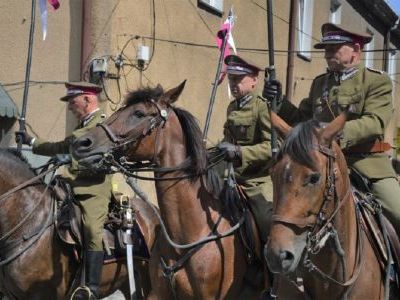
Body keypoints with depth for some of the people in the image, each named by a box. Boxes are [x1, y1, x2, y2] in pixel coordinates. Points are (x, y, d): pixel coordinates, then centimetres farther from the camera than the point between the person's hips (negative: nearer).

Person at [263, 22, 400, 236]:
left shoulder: (378, 81, 0)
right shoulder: (319, 83, 16)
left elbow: (376, 122, -15)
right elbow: (302, 119, 18)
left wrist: (340, 132, -32)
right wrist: (280, 102, 0)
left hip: (368, 165, -3)